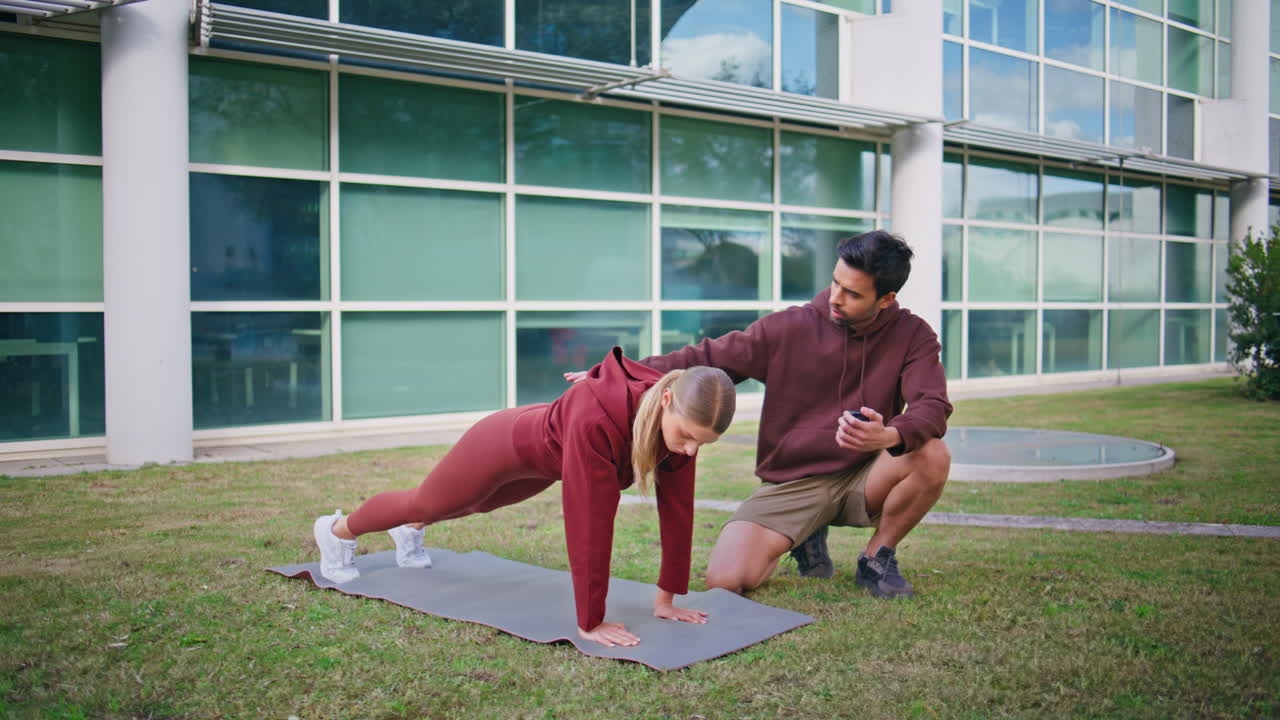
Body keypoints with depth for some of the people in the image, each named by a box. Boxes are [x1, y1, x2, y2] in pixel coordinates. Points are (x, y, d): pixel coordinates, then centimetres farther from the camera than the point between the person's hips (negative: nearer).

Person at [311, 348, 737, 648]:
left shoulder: (684, 419, -27)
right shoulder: (595, 419, -49)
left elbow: (677, 508, -19)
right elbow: (590, 522, -45)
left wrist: (668, 596, -15)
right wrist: (589, 621, -39)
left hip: (546, 459, 6)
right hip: (506, 444, -6)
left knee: (482, 503, 35)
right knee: (426, 501, 21)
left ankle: (410, 531, 69)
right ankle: (338, 530, 53)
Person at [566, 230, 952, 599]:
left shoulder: (912, 336, -5)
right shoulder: (789, 328, -6)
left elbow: (932, 406, -18)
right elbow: (708, 358, -4)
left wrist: (889, 436, -42)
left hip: (862, 477, 1)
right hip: (791, 483, 0)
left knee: (932, 456, -31)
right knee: (725, 579, -21)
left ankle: (877, 558, -1)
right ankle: (804, 536, 14)